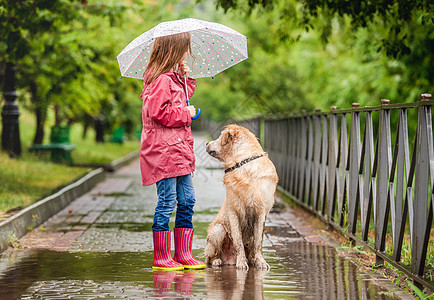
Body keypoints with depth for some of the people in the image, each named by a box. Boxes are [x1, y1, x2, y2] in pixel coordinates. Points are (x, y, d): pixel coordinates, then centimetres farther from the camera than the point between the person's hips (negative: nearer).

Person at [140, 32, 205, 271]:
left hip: (179, 149, 10)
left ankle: (183, 254, 16)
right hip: (163, 150, -10)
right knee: (167, 201, -6)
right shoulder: (161, 80, -15)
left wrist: (187, 78, 15)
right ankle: (161, 257, 1)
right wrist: (186, 114, -12)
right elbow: (159, 112, -23)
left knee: (187, 201, 10)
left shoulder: (174, 78, 17)